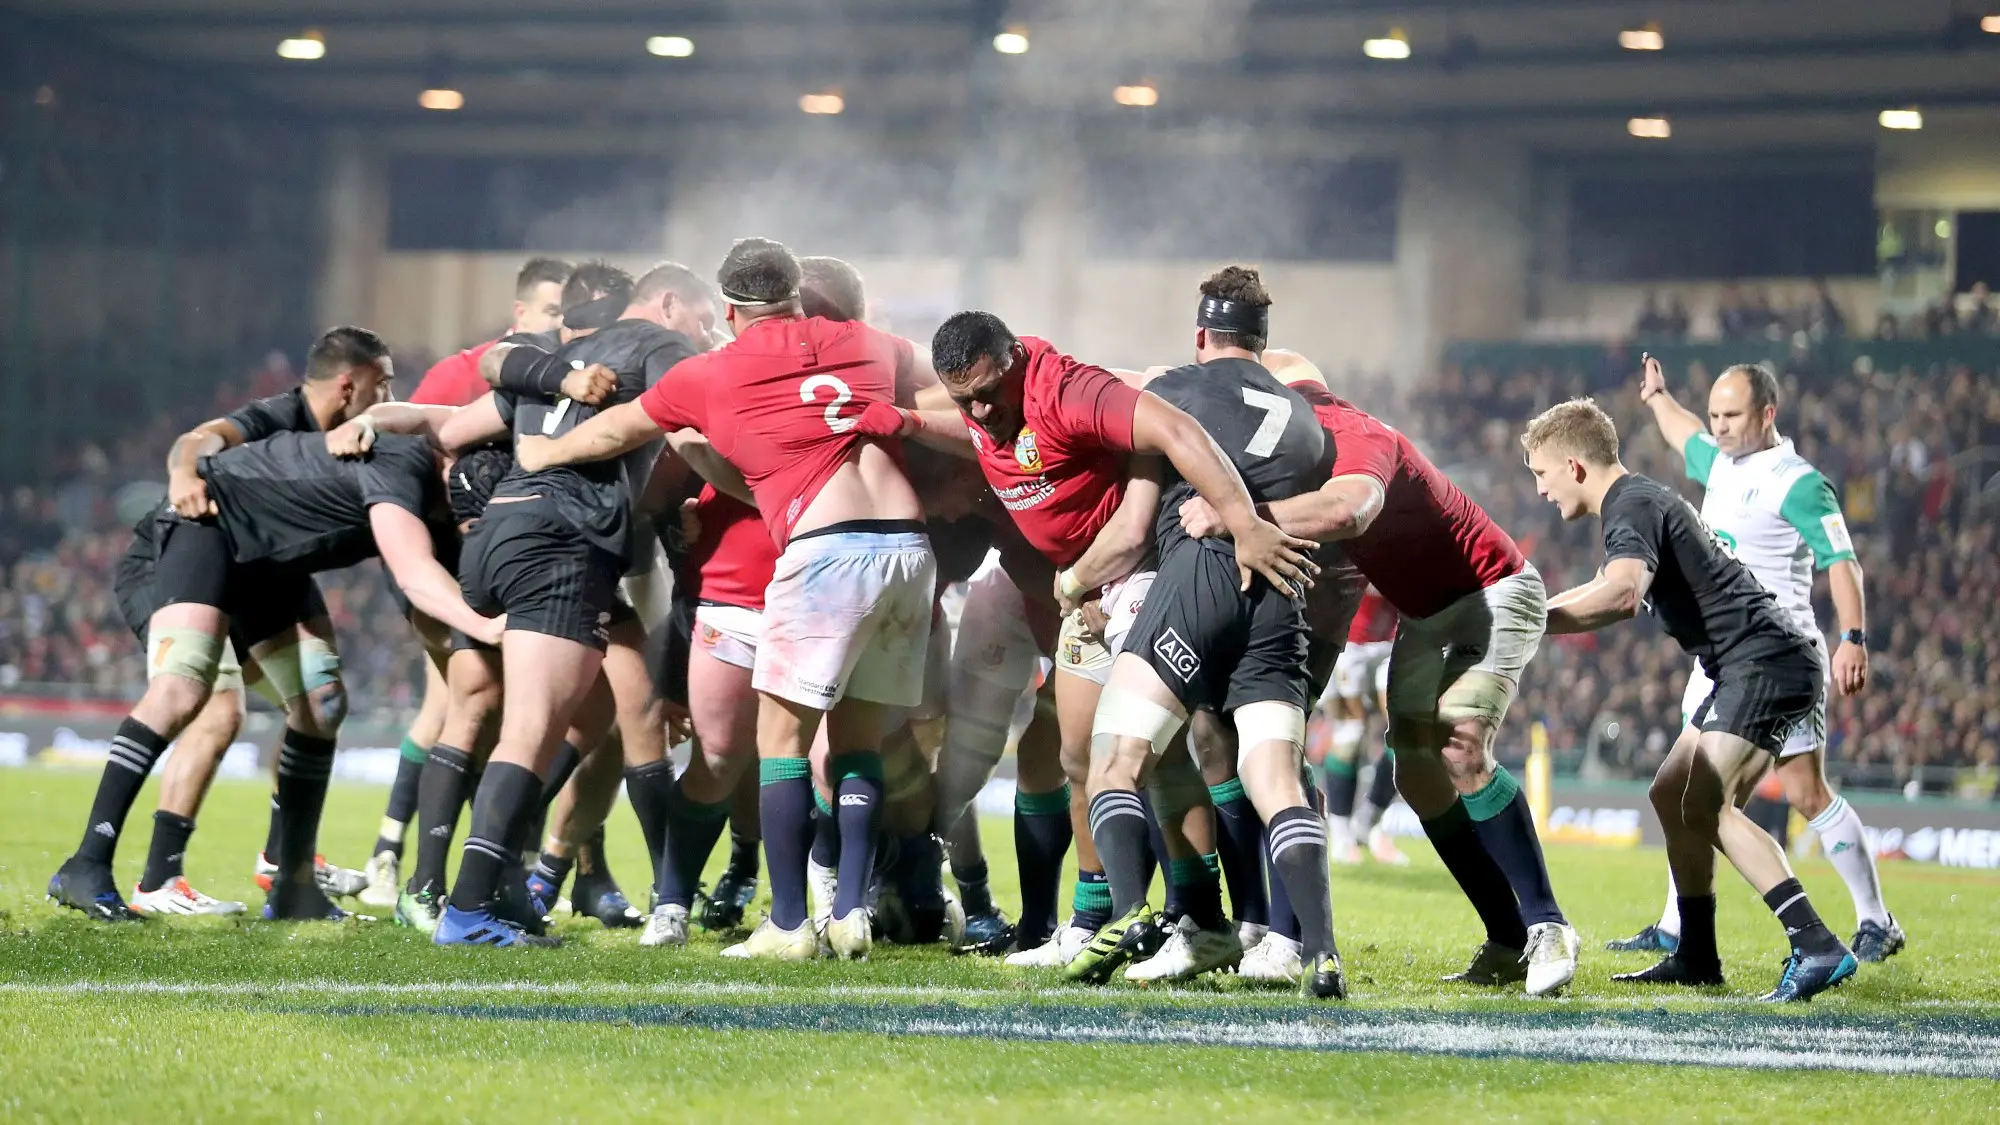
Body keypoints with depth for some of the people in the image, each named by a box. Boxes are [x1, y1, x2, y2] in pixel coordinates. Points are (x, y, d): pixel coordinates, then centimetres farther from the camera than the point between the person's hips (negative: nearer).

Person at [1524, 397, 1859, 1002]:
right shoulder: (1641, 501, 23)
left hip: (1766, 665, -11)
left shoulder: (1632, 507, -11)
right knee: (1671, 794, 14)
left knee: (1704, 805, -21)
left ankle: (1817, 947, -31)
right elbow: (1606, 587, 42)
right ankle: (1696, 956, 19)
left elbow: (1621, 596, -32)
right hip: (1751, 672, 11)